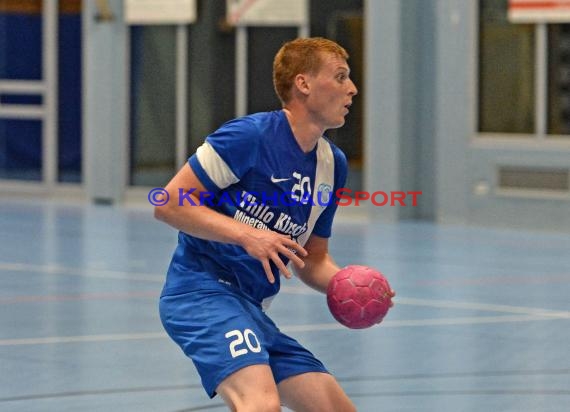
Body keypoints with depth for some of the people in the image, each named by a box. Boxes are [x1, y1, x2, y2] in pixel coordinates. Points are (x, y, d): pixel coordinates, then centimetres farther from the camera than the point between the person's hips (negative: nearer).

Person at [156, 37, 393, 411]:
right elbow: (169, 203, -12)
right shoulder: (251, 135, -10)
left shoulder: (332, 164, 13)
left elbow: (312, 261, 21)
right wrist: (247, 234, -21)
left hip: (252, 309, 9)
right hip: (202, 290, -9)